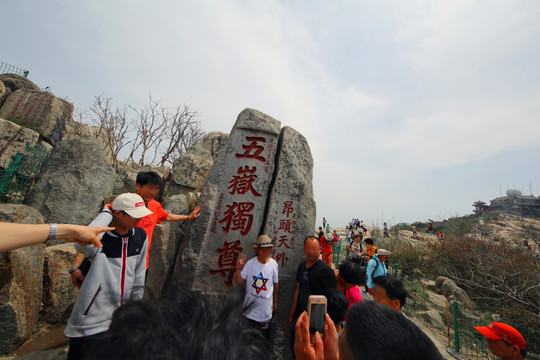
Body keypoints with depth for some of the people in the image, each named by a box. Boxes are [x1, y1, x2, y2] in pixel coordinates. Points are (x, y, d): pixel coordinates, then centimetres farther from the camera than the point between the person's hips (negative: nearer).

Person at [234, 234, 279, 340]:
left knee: (264, 339, 16)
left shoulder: (273, 264, -9)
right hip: (250, 308, 0)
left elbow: (275, 284, 4)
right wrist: (238, 269, -29)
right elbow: (238, 281, -10)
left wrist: (275, 302, 13)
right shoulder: (250, 263, -15)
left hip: (266, 309, 1)